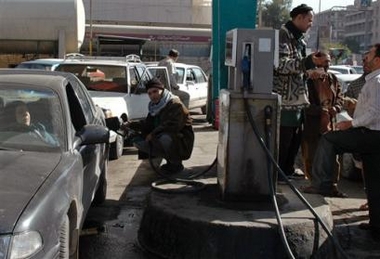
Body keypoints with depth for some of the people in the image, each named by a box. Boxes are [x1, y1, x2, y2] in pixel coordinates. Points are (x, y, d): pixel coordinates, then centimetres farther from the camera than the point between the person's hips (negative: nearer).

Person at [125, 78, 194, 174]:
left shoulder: (175, 104, -18)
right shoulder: (154, 107, 6)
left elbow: (174, 125, -30)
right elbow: (147, 124, 12)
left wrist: (153, 134, -26)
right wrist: (131, 125, -2)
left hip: (182, 142, -8)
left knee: (165, 138, -39)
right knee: (138, 141, 0)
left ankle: (176, 164, -11)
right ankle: (169, 160, 6)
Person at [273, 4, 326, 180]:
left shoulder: (298, 38, 19)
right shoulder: (283, 35, -11)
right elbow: (281, 65, -22)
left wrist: (308, 73, 8)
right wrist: (308, 62, -29)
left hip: (297, 97, 10)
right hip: (285, 98, -10)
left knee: (295, 137, 14)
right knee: (283, 138, -5)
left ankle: (288, 169, 26)